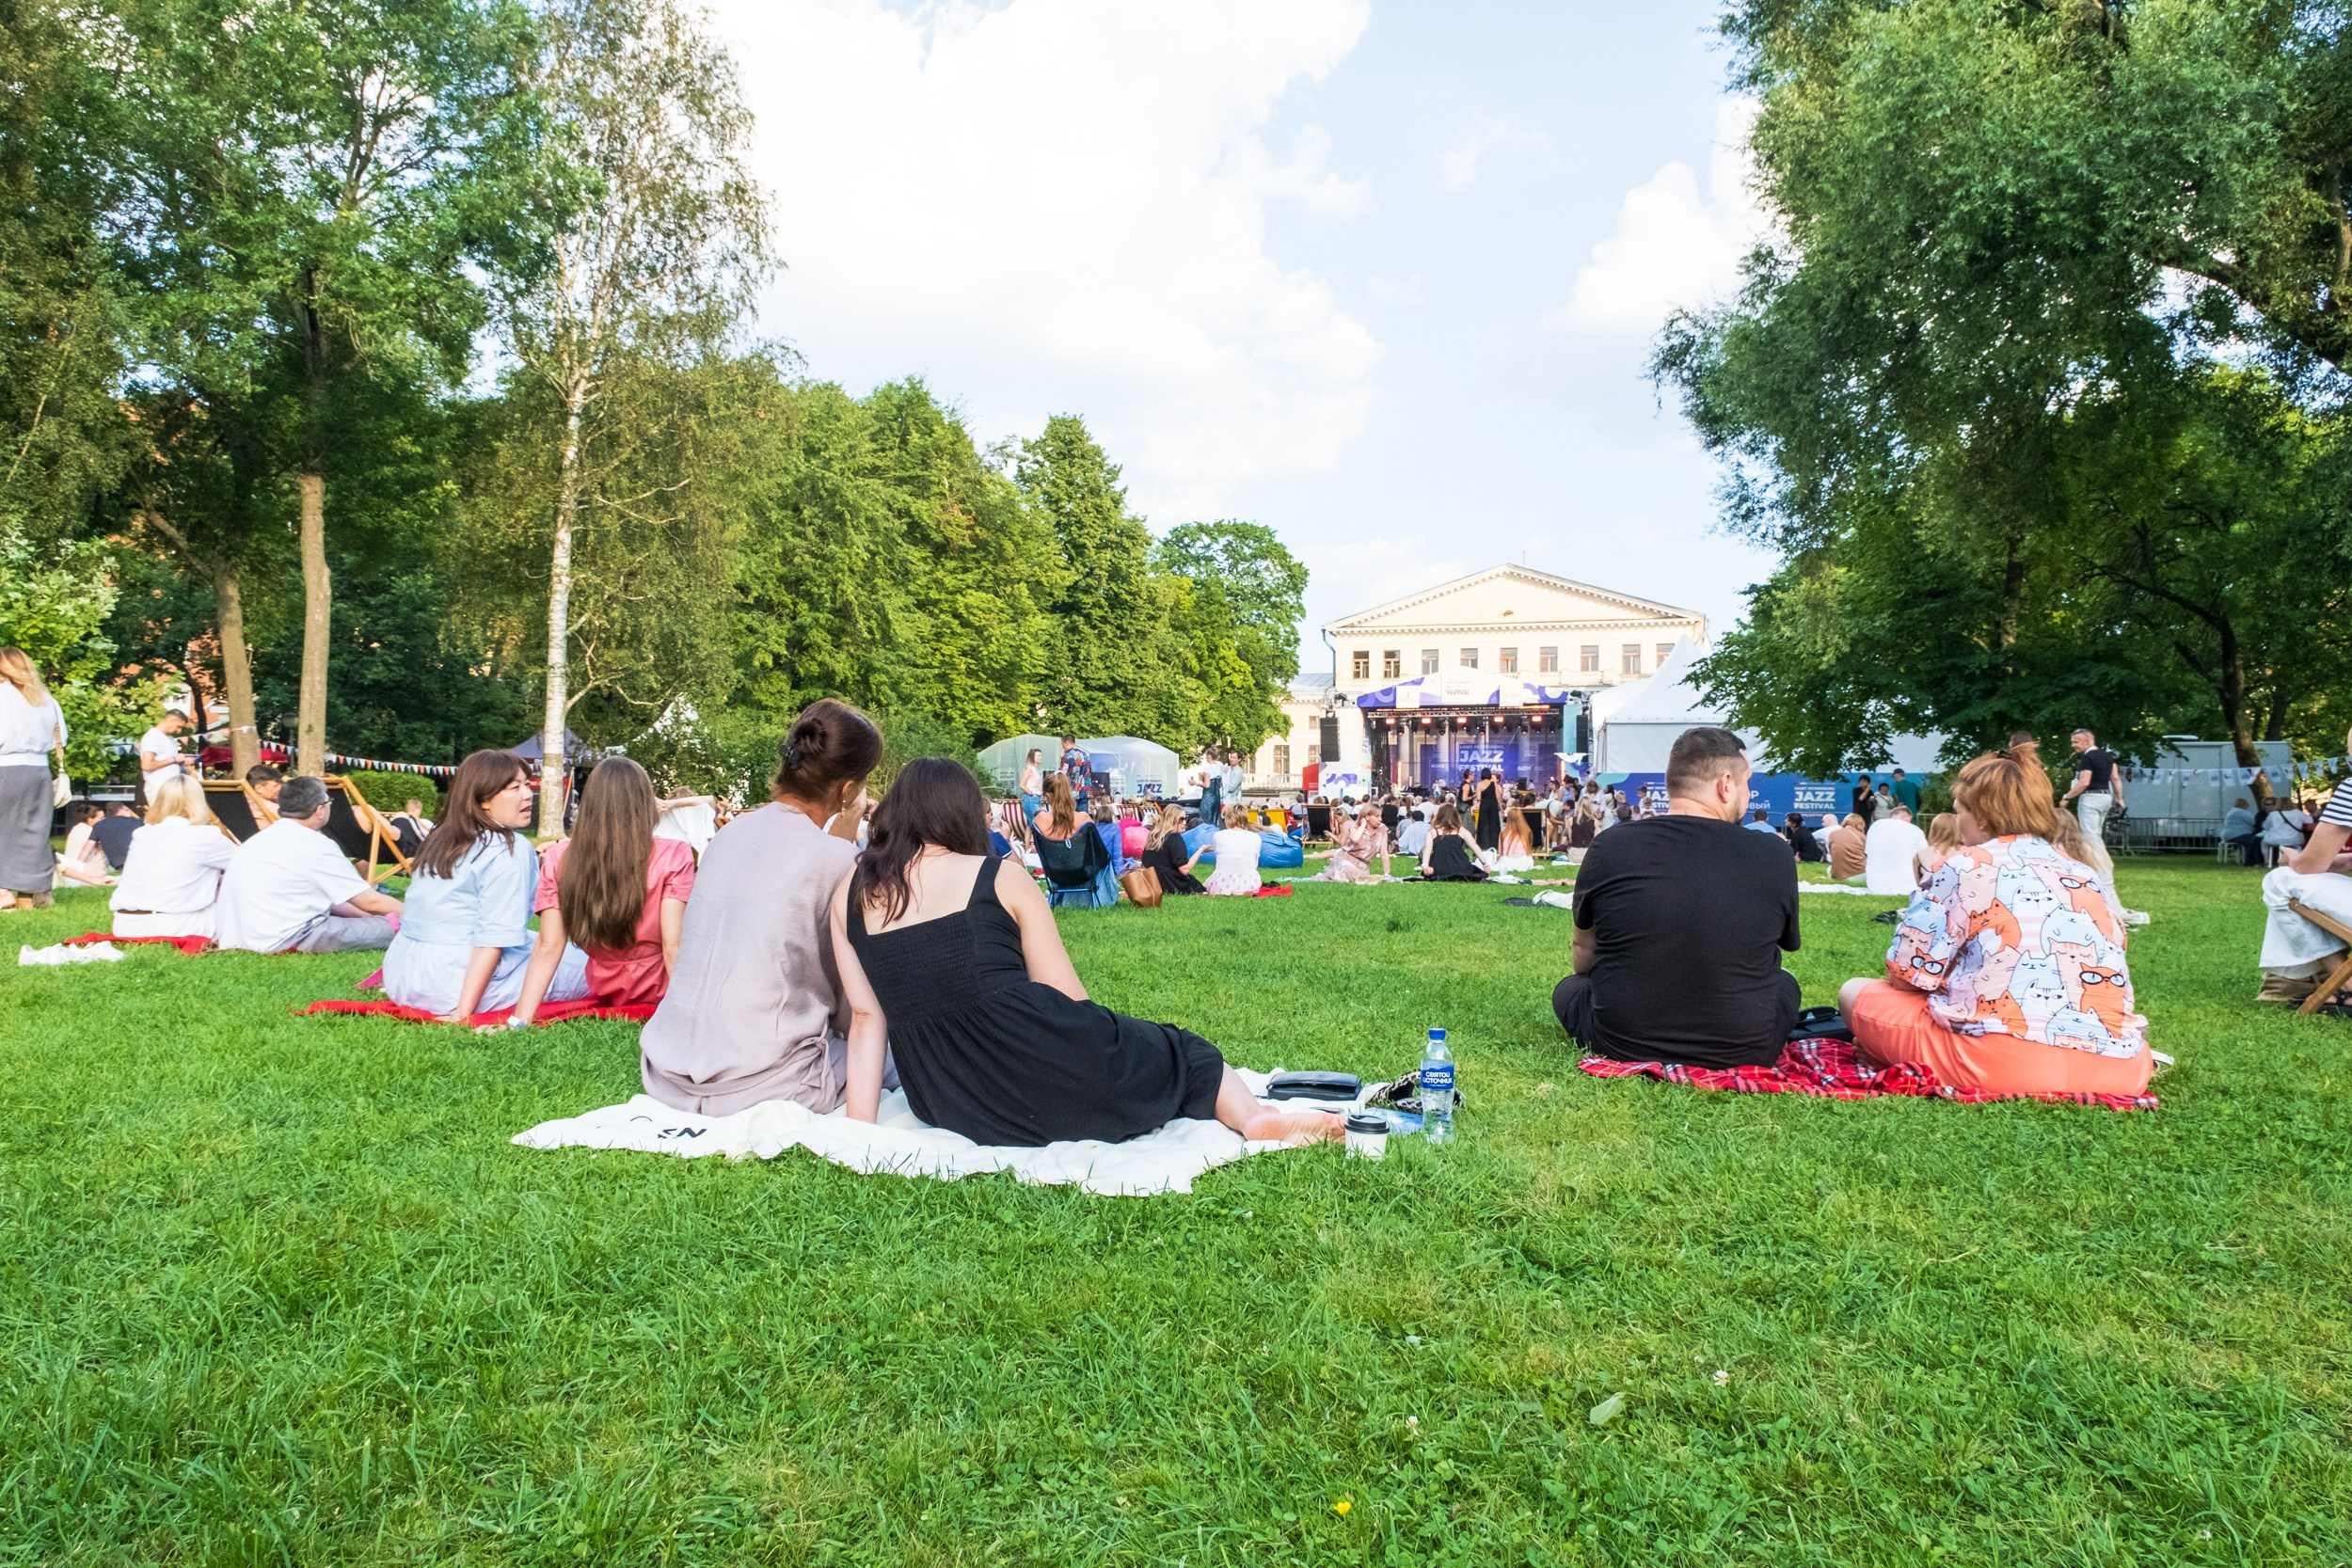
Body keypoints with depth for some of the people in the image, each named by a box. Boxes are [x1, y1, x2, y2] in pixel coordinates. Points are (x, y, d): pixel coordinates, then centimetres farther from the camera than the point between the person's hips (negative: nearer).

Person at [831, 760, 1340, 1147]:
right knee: (1176, 1051, 19)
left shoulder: (851, 895, 11)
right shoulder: (999, 878, 2)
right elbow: (1069, 999, 4)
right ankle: (1254, 1116, -4)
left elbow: (866, 1016, 5)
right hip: (1048, 1077, -4)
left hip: (948, 1111, 4)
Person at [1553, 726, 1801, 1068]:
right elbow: (1783, 945, 8)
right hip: (1742, 1056, 2)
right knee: (1784, 982, 30)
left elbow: (1583, 959, 6)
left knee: (1568, 987, 28)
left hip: (1620, 1048, -1)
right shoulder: (1775, 856, -11)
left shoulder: (1607, 850, -10)